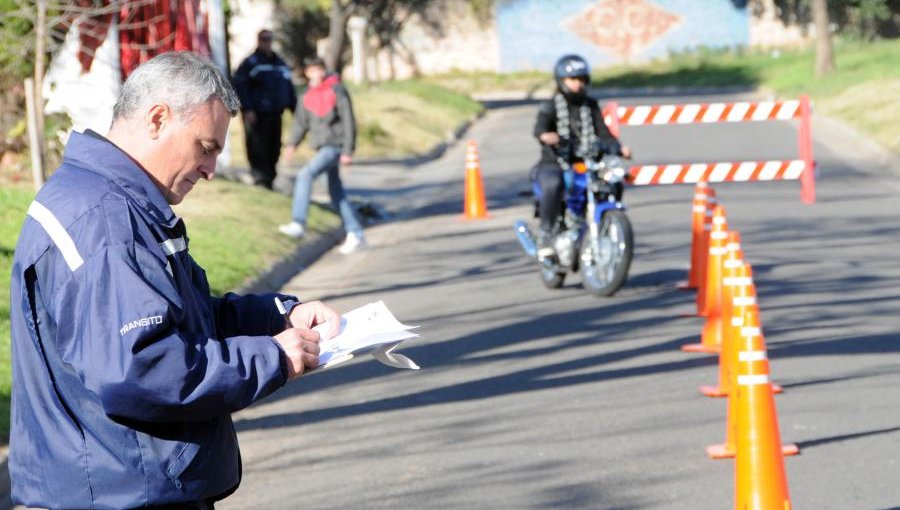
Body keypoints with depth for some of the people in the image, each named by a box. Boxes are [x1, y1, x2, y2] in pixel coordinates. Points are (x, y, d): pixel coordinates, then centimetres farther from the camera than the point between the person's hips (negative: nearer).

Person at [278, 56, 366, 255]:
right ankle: (355, 235, 16)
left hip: (335, 146, -7)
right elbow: (301, 121, 14)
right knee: (337, 194, 9)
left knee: (305, 174, -22)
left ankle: (298, 224, -23)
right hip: (322, 147, 7)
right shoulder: (308, 96, 10)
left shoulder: (337, 91, -9)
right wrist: (292, 144, -2)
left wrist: (348, 150, -15)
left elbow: (349, 121, -11)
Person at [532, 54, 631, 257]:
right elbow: (539, 127, -17)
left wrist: (619, 148, -13)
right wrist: (545, 135, -43)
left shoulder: (591, 106, 16)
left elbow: (603, 133, 8)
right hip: (554, 164, -4)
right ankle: (546, 233, -26)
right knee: (552, 184, -38)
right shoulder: (550, 106, 2)